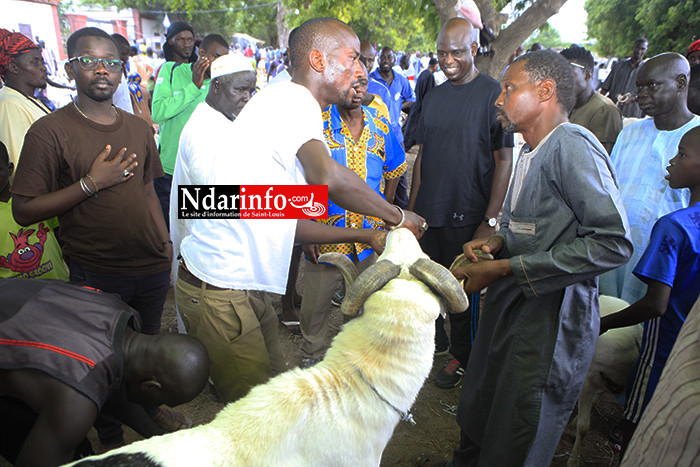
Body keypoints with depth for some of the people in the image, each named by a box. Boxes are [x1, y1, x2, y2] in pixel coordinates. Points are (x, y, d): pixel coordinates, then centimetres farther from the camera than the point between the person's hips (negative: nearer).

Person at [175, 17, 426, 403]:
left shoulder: (295, 109, 16)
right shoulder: (291, 99, -14)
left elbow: (288, 224, 15)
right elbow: (330, 179, -34)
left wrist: (363, 235, 11)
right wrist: (397, 216, -17)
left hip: (248, 287, 9)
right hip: (217, 288, -9)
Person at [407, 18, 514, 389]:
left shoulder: (494, 94, -7)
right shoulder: (434, 96, 10)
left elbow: (504, 161, -10)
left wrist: (490, 219, -15)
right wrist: (411, 208, 11)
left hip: (467, 215, -5)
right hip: (427, 212, 5)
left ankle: (461, 357, 30)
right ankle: (434, 340, 41)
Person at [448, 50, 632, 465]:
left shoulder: (573, 144, -16)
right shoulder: (531, 153, 13)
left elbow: (613, 243, -24)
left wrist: (504, 268, -21)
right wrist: (499, 241, 1)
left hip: (550, 318, -8)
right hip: (510, 306, 8)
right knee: (477, 424, 19)